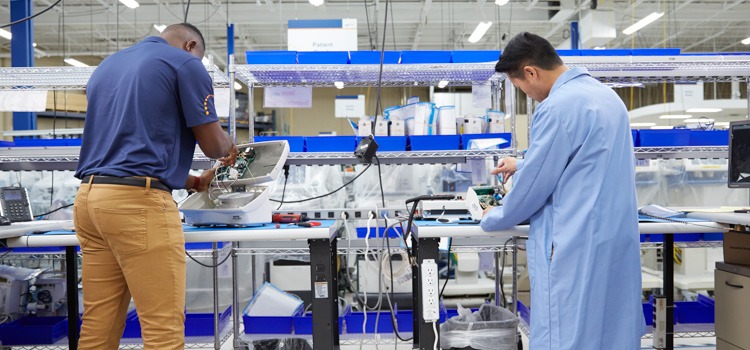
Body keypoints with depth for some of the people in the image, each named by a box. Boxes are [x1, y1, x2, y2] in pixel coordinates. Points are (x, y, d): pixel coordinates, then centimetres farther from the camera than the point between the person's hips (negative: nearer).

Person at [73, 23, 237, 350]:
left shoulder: (106, 66, 24)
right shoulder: (185, 63, 1)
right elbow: (213, 144, 0)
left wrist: (194, 182, 29)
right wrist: (230, 147, 24)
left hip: (90, 197, 8)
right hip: (138, 201, -8)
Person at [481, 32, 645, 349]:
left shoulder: (557, 107, -17)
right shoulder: (605, 94, 11)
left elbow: (533, 184, -11)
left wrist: (492, 218, 7)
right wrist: (522, 165, 37)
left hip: (578, 246, -9)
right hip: (619, 238, 9)